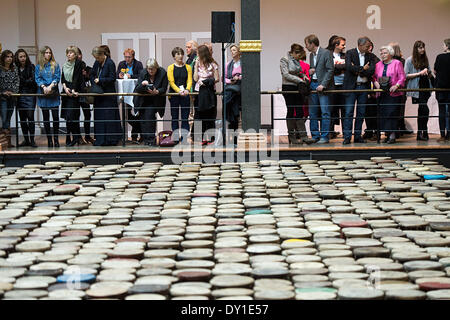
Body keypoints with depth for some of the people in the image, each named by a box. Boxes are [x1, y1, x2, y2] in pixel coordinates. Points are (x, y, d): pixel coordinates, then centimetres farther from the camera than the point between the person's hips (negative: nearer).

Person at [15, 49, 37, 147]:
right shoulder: (15, 68, 7)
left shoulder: (31, 67, 2)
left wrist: (22, 81, -4)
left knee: (30, 116, -9)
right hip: (20, 95, 3)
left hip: (30, 94, -3)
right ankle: (26, 139, 15)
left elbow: (33, 80, -6)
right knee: (22, 118, 6)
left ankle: (32, 140, -5)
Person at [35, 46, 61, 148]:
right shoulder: (38, 67, 8)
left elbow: (57, 78, -1)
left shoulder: (55, 65, 7)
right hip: (43, 94, 1)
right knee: (46, 117, 3)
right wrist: (44, 87, -15)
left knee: (55, 116, -6)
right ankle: (49, 139, 7)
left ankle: (56, 139, 1)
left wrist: (50, 87, -14)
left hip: (53, 93, -1)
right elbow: (37, 78, 2)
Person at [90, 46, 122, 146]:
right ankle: (99, 140, 12)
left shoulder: (110, 63, -11)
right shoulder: (97, 63, 11)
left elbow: (112, 79, -13)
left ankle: (110, 140, 0)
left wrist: (100, 80, -15)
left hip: (108, 94, -8)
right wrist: (94, 82, 0)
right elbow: (92, 75, 19)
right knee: (98, 116, 7)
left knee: (108, 116, -6)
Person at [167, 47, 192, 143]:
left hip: (185, 95, 1)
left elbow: (189, 81, 0)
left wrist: (187, 90, -20)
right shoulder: (171, 68, 4)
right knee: (175, 117, 5)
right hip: (174, 94, 0)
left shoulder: (188, 67, 9)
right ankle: (175, 138, 9)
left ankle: (185, 138, -4)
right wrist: (179, 91, -21)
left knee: (185, 117, -2)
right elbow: (171, 82, -5)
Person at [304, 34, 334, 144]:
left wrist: (323, 85, -16)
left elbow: (330, 70, -11)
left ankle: (324, 136, -7)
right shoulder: (311, 55, 17)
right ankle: (315, 136, 12)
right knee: (313, 113, 7)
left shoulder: (326, 53, -6)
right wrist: (310, 71, 4)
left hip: (323, 85, -8)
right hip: (312, 84, 8)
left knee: (325, 112, -8)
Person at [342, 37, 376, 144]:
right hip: (351, 86, -4)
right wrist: (363, 68, -9)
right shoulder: (350, 53, -1)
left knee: (361, 113, 6)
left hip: (364, 87, 4)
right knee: (349, 112, -6)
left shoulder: (369, 56, 10)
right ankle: (347, 136, -5)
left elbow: (372, 70, -3)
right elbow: (349, 67, -16)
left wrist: (357, 70, -10)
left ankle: (358, 136, 12)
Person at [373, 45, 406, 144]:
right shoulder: (378, 65, 15)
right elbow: (374, 76, 16)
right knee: (383, 114, 2)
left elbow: (402, 77, -4)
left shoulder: (397, 63, 1)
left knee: (392, 113, -11)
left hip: (394, 93, -5)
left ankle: (392, 135, -11)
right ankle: (387, 135, 10)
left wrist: (396, 85, -17)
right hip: (382, 94, 5)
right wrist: (375, 82, -5)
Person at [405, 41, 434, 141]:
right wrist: (419, 73, -13)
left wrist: (428, 73, -5)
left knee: (421, 112, 8)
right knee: (425, 110, -16)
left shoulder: (425, 59, 14)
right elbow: (406, 75, -8)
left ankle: (420, 134, 13)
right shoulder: (410, 60, -1)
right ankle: (424, 133, -10)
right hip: (416, 89, -5)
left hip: (425, 88, 5)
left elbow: (430, 75, 18)